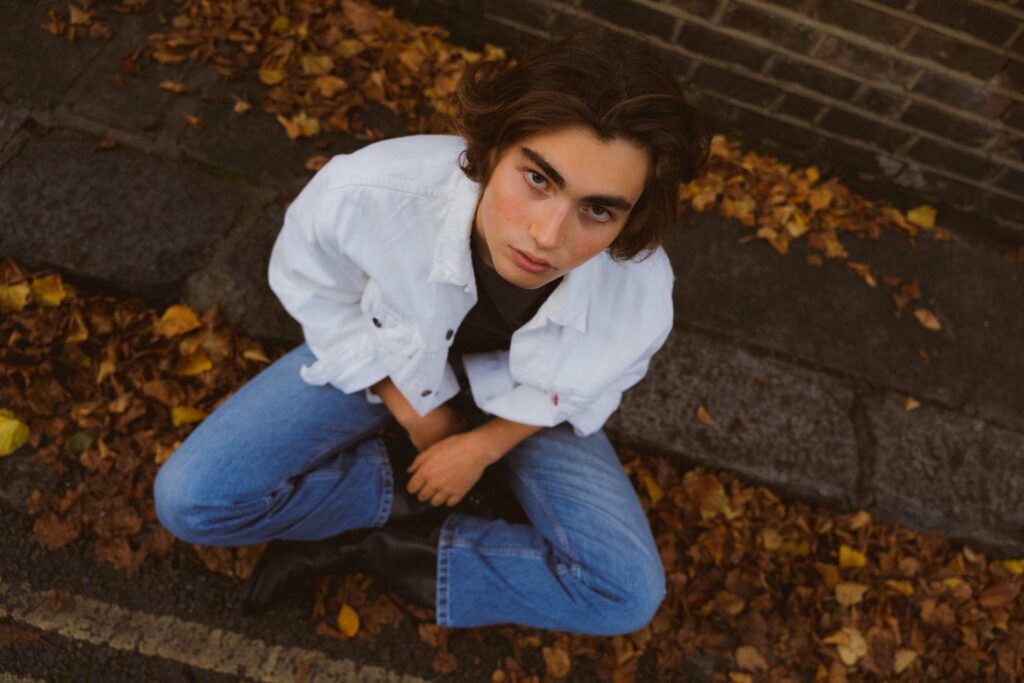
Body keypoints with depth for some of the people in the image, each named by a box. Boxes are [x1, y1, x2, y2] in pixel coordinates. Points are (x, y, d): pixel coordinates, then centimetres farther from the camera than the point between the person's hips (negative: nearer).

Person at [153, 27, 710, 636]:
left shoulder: (641, 294, -34)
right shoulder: (368, 193, -37)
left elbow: (570, 391, -9)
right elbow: (311, 287, -13)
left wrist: (484, 445, -12)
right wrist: (414, 409, -11)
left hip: (518, 399, 1)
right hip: (381, 359, 0)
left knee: (630, 594, -11)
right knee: (189, 500, -13)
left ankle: (363, 547, -4)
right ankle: (409, 491, 1)